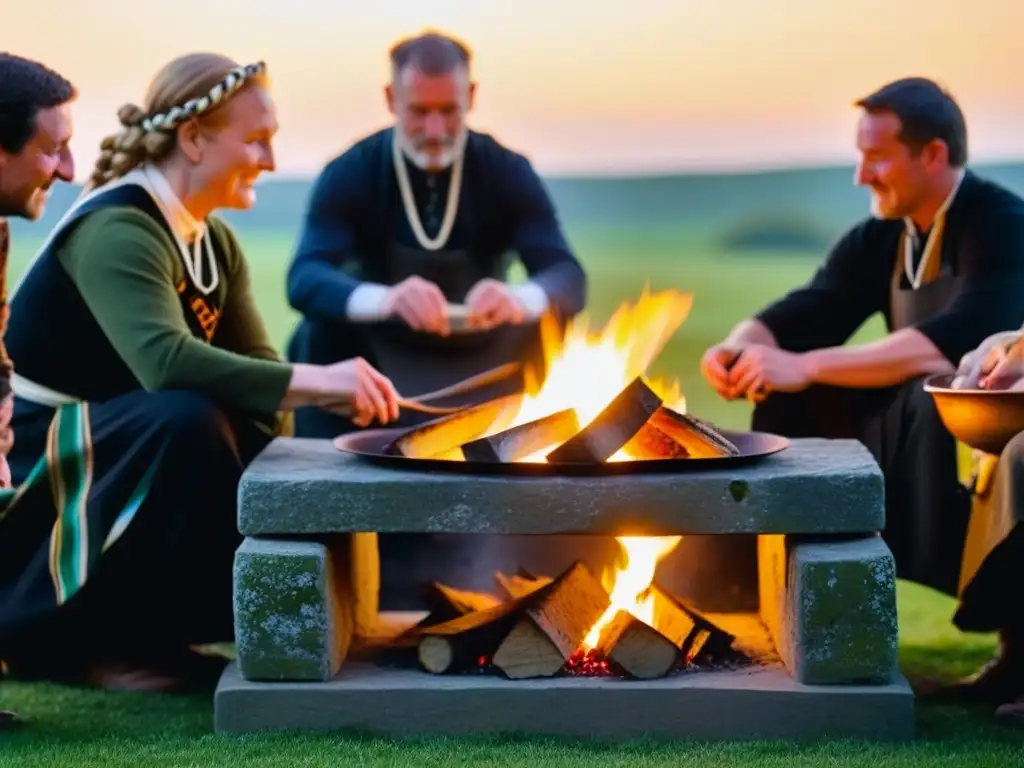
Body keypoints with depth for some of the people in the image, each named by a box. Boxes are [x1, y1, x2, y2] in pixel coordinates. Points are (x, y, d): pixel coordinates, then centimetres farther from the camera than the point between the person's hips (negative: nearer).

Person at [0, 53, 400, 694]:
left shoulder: (214, 242, 8)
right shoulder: (116, 230, -22)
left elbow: (253, 365, 3)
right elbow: (166, 360, -38)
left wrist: (348, 394, -15)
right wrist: (316, 381, -40)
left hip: (121, 462, 9)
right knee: (187, 419, -32)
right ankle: (84, 639, -17)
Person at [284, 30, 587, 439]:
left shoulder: (507, 172, -9)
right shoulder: (349, 174, -12)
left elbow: (568, 276, -20)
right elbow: (304, 279, -26)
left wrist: (519, 299, -46)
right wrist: (385, 299, -49)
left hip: (482, 363, 0)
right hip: (380, 358, 0)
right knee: (320, 335, -29)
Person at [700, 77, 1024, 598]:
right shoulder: (881, 236, 5)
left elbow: (957, 342, -33)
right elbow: (802, 314, 4)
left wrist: (807, 366, -35)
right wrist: (736, 349, -21)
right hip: (911, 423, 7)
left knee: (925, 397, -35)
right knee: (788, 396, -8)